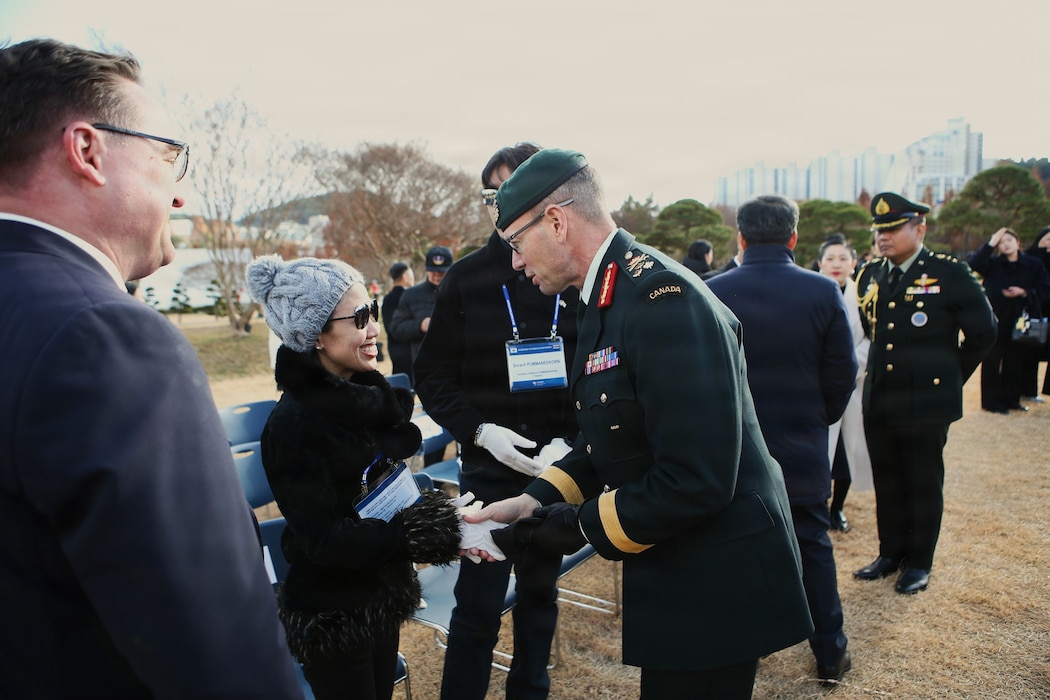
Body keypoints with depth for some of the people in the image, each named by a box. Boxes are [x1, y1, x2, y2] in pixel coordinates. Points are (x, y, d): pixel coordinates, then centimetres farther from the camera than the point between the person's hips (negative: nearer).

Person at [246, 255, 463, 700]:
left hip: (382, 594, 7)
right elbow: (323, 540, -25)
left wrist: (435, 509, -6)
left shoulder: (370, 395, -1)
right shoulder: (292, 424, -24)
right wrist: (414, 532, -27)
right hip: (332, 615, -7)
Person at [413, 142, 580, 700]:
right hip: (489, 463, -1)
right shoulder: (467, 277, -4)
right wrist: (480, 431, -14)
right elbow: (432, 376, -1)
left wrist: (571, 440, -14)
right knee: (478, 605, 2)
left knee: (540, 591, 18)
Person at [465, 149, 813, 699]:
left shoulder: (662, 299, -25)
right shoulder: (605, 298, 6)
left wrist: (584, 526, -17)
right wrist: (535, 503, -1)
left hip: (715, 580, -9)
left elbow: (697, 479, -28)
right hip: (674, 570, 9)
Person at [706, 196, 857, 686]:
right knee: (812, 545, 15)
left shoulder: (711, 293, -12)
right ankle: (830, 654, 29)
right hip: (804, 449, 1)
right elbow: (843, 374, -5)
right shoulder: (823, 292, -10)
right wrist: (820, 418, 13)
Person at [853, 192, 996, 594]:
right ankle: (890, 553, 29)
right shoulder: (870, 275, 7)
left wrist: (951, 376, 3)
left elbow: (982, 333, -1)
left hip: (925, 400, -4)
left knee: (924, 484, 8)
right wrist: (884, 365, 14)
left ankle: (919, 563, 23)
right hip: (879, 400, 5)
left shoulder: (950, 273, -7)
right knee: (887, 483, 14)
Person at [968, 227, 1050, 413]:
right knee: (992, 361, 0)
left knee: (1015, 361, 9)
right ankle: (992, 401, 7)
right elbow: (972, 264, -19)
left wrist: (1025, 293, -12)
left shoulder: (1034, 265, 6)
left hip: (1020, 320, 2)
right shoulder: (993, 263, 0)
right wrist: (990, 244, -18)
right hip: (995, 320, -2)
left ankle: (1012, 399, 22)